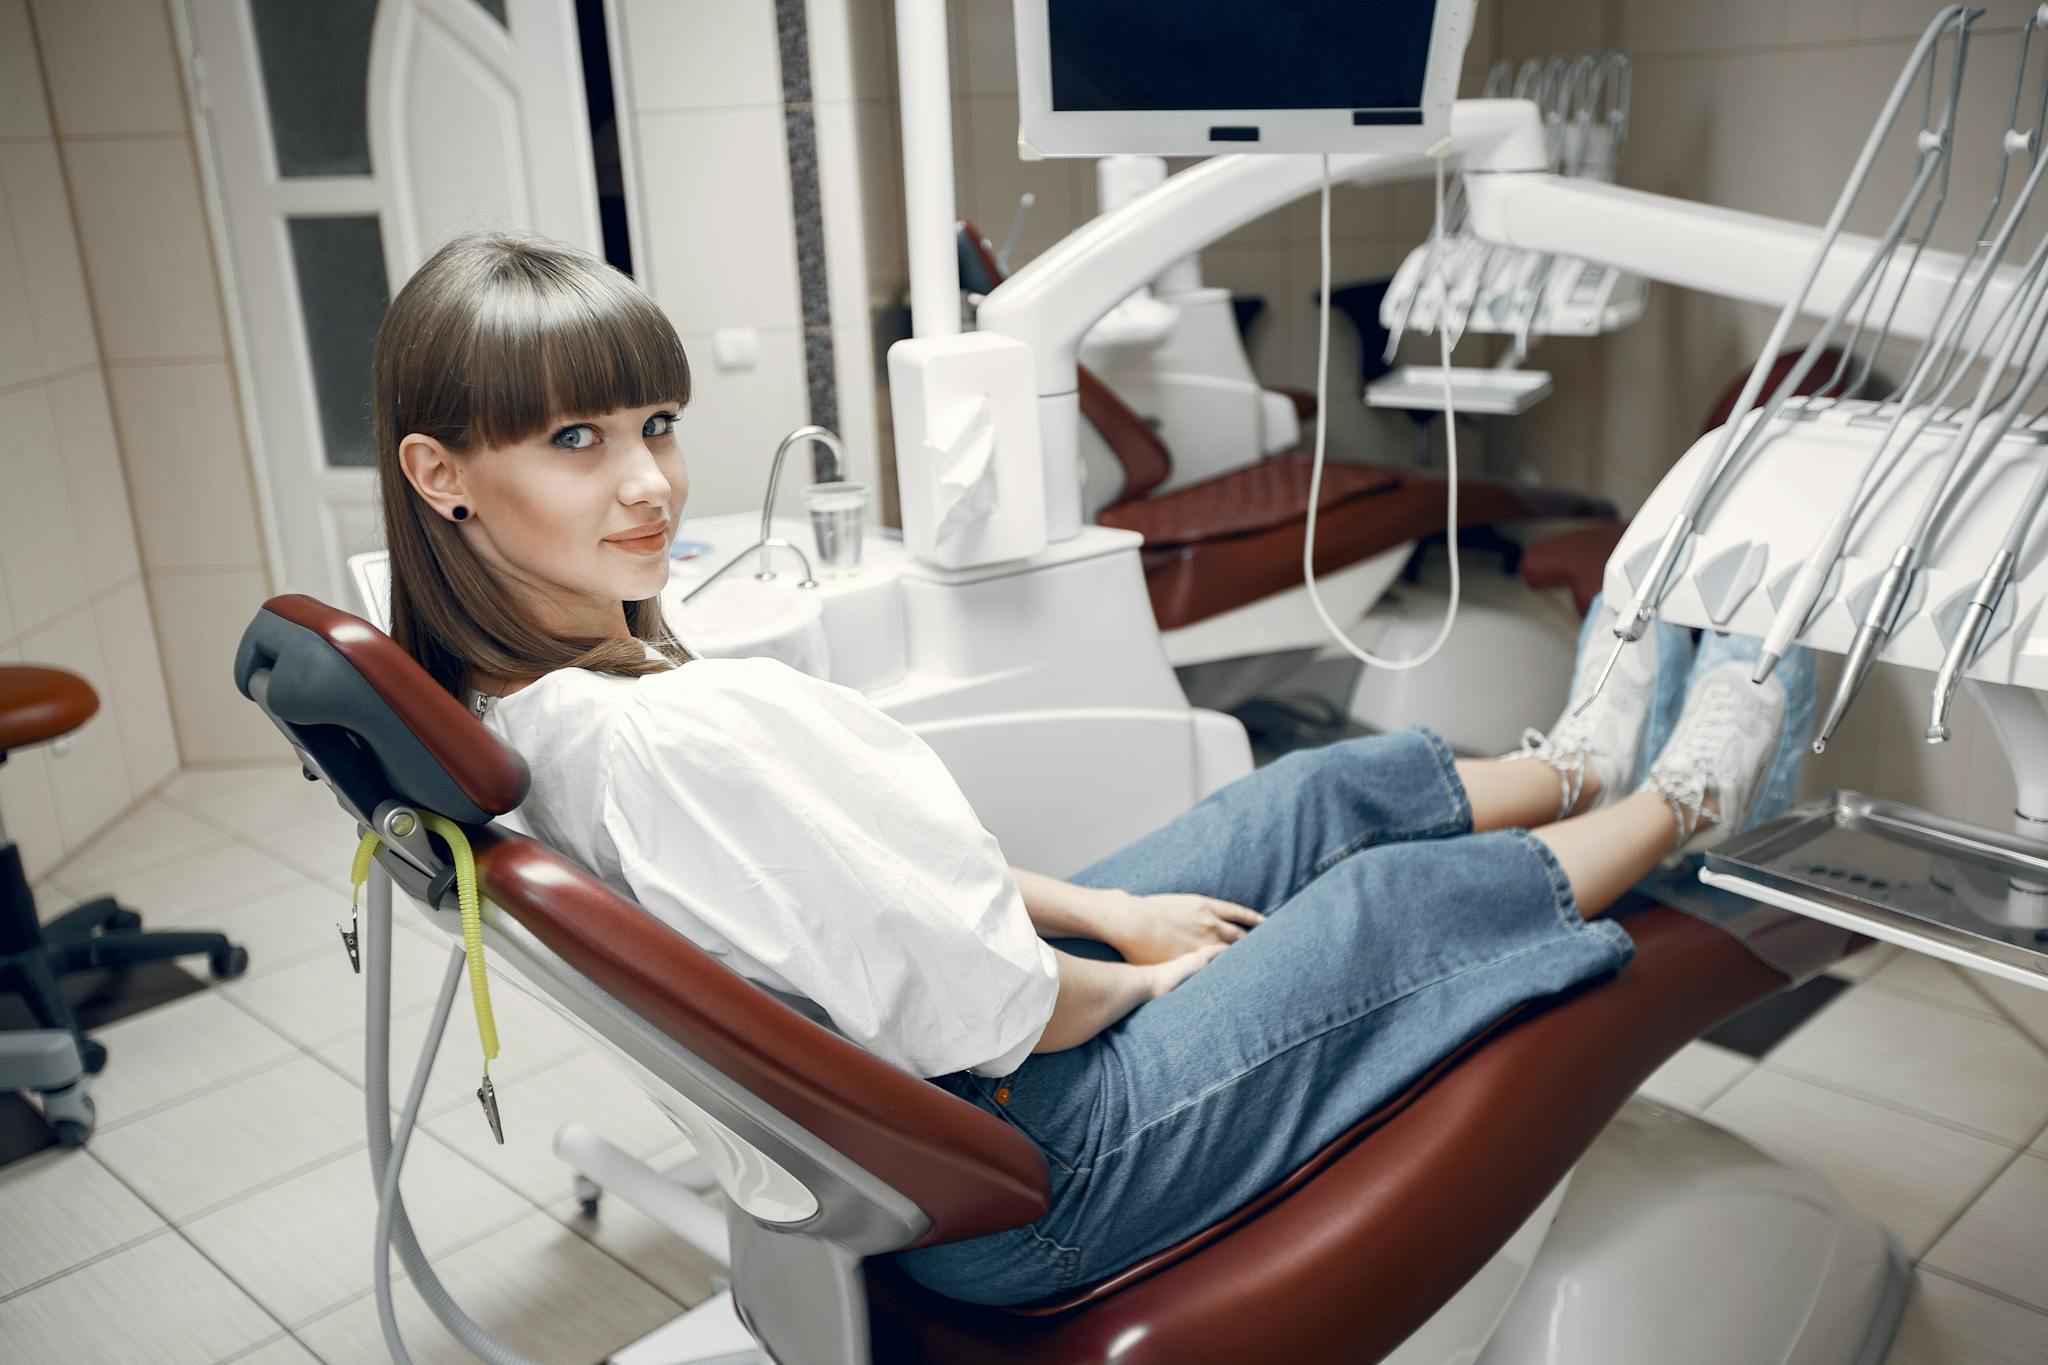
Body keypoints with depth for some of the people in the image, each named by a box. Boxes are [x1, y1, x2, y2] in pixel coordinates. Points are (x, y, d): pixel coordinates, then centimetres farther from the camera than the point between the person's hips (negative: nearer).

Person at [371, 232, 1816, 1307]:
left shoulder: (509, 704, -4)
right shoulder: (678, 740, -37)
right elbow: (988, 1014, -29)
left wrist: (1100, 910, 6)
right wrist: (1138, 978, -7)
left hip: (903, 1096, 8)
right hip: (1020, 1175, -8)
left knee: (1326, 791, 16)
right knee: (1394, 896, 8)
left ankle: (1583, 762, 45)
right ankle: (1679, 801, 38)